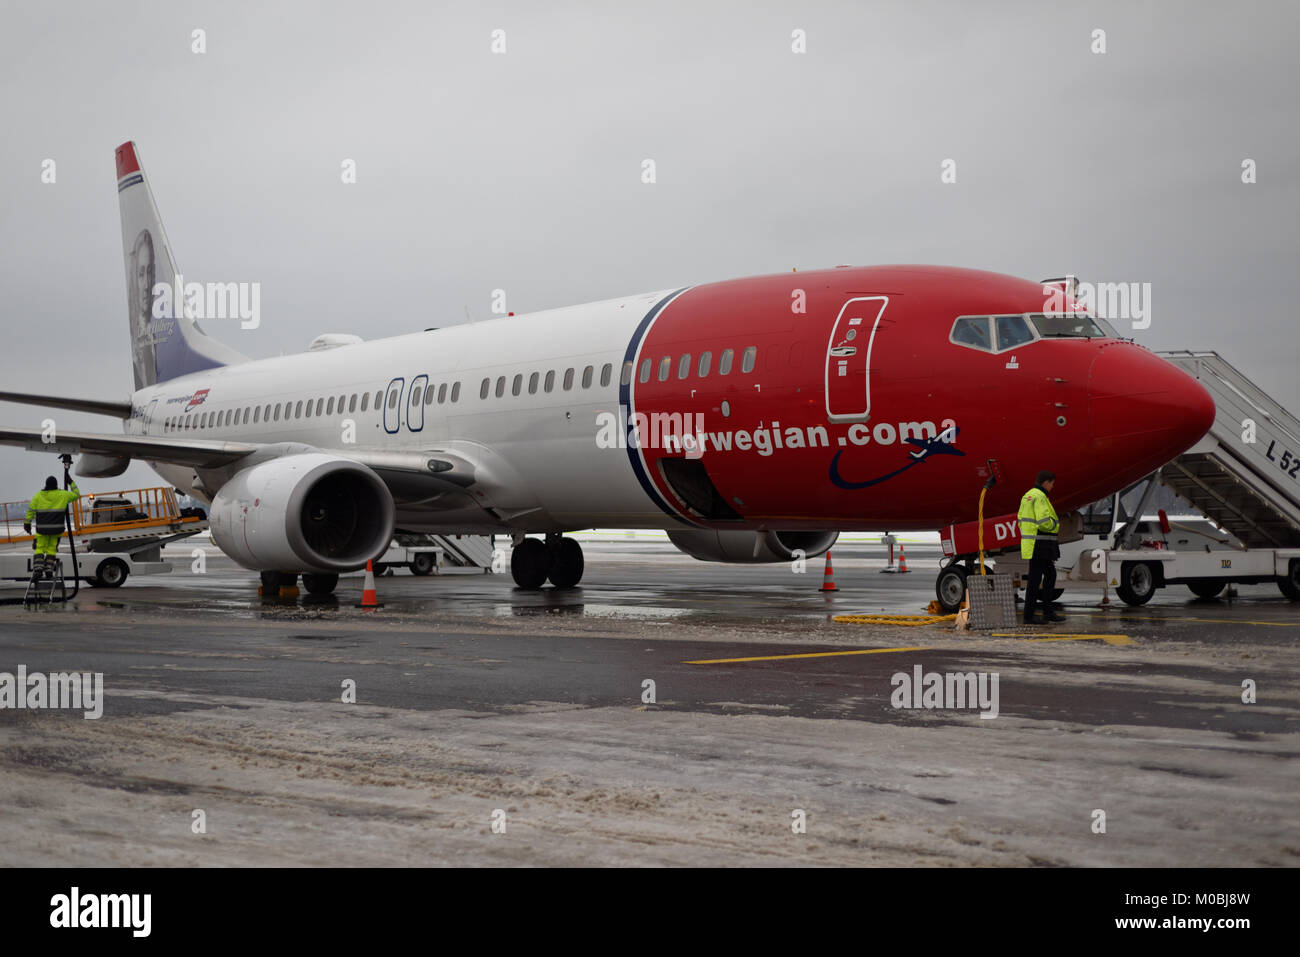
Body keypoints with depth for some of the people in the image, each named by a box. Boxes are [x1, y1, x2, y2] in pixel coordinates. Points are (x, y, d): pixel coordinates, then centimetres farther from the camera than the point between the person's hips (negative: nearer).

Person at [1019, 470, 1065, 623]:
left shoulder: (1027, 496, 16)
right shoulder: (1040, 497, -16)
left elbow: (1021, 519, 20)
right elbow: (1044, 522, -24)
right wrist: (1056, 525, -5)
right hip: (1039, 545, -10)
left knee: (1050, 574, 17)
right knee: (1035, 579, -6)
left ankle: (1047, 610, 20)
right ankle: (1028, 616, -2)